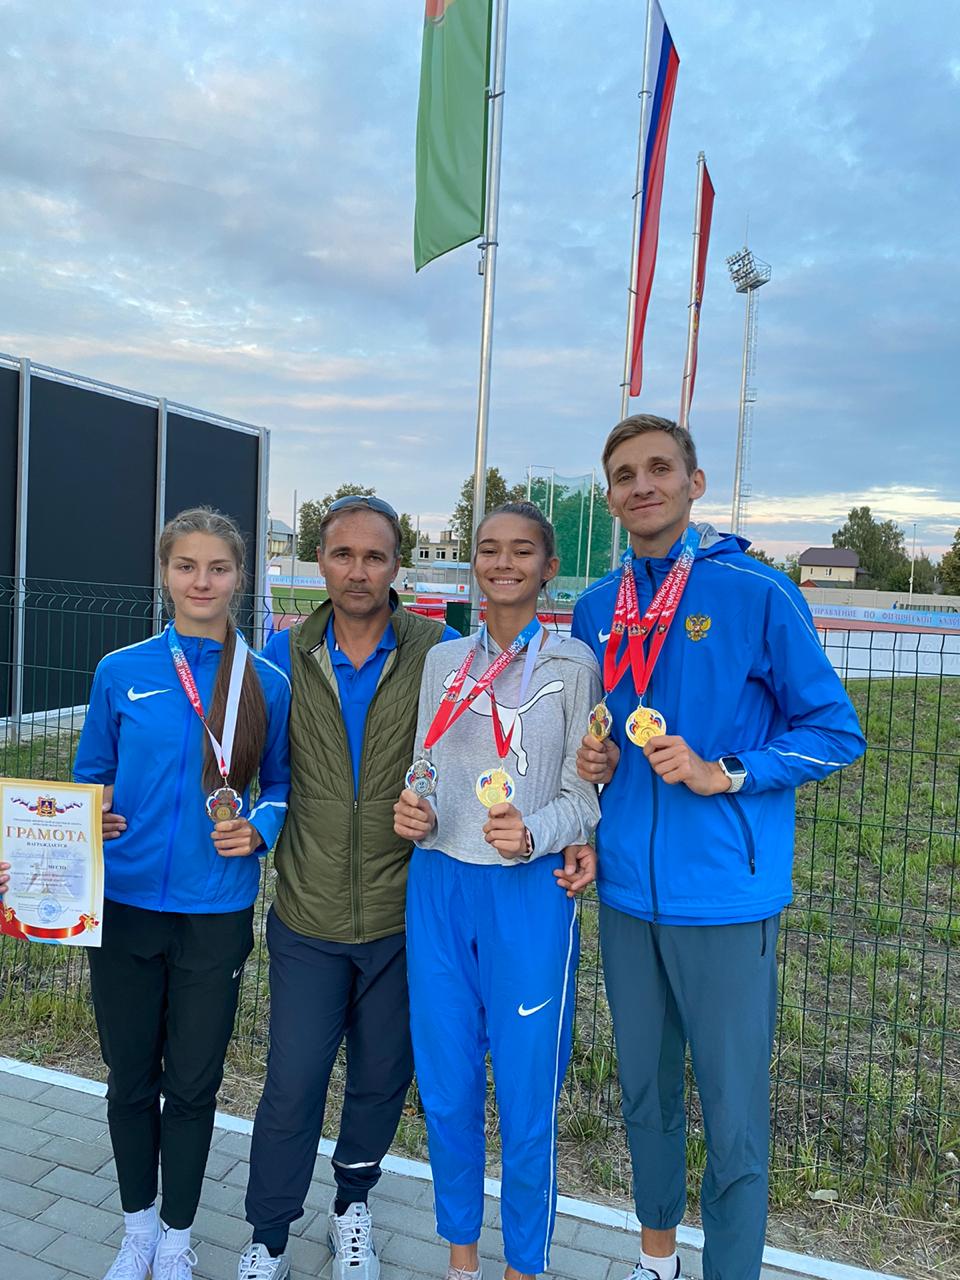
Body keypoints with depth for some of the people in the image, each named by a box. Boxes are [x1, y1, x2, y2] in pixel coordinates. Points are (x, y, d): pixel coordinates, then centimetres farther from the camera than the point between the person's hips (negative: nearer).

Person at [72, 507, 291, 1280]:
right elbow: (90, 779, 7)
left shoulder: (268, 684, -5)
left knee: (193, 1084, 13)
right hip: (125, 904, 1)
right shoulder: (121, 673, -3)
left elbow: (282, 784, 5)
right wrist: (87, 826, -13)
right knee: (131, 1078, 17)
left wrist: (259, 827, -14)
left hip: (216, 912, -1)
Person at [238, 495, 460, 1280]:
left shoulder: (439, 651, -8)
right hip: (308, 917, 1)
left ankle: (353, 1205, 46)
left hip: (405, 915, 0)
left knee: (382, 1079, 18)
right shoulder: (285, 655, -2)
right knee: (292, 1084, 9)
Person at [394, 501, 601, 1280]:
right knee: (446, 1088, 13)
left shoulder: (571, 664, -2)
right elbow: (424, 770, 13)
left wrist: (534, 834, -24)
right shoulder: (443, 661, 8)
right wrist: (412, 811, -9)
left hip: (530, 894, -3)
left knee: (526, 1093, 7)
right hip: (439, 889, 3)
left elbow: (583, 792, -5)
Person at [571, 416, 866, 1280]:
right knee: (645, 1093, 21)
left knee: (735, 1122, 6)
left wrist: (721, 774, -18)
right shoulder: (596, 611, 7)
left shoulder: (756, 592, -9)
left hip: (725, 900, -4)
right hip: (627, 893, 5)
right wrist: (593, 764, -2)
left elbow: (836, 732, -6)